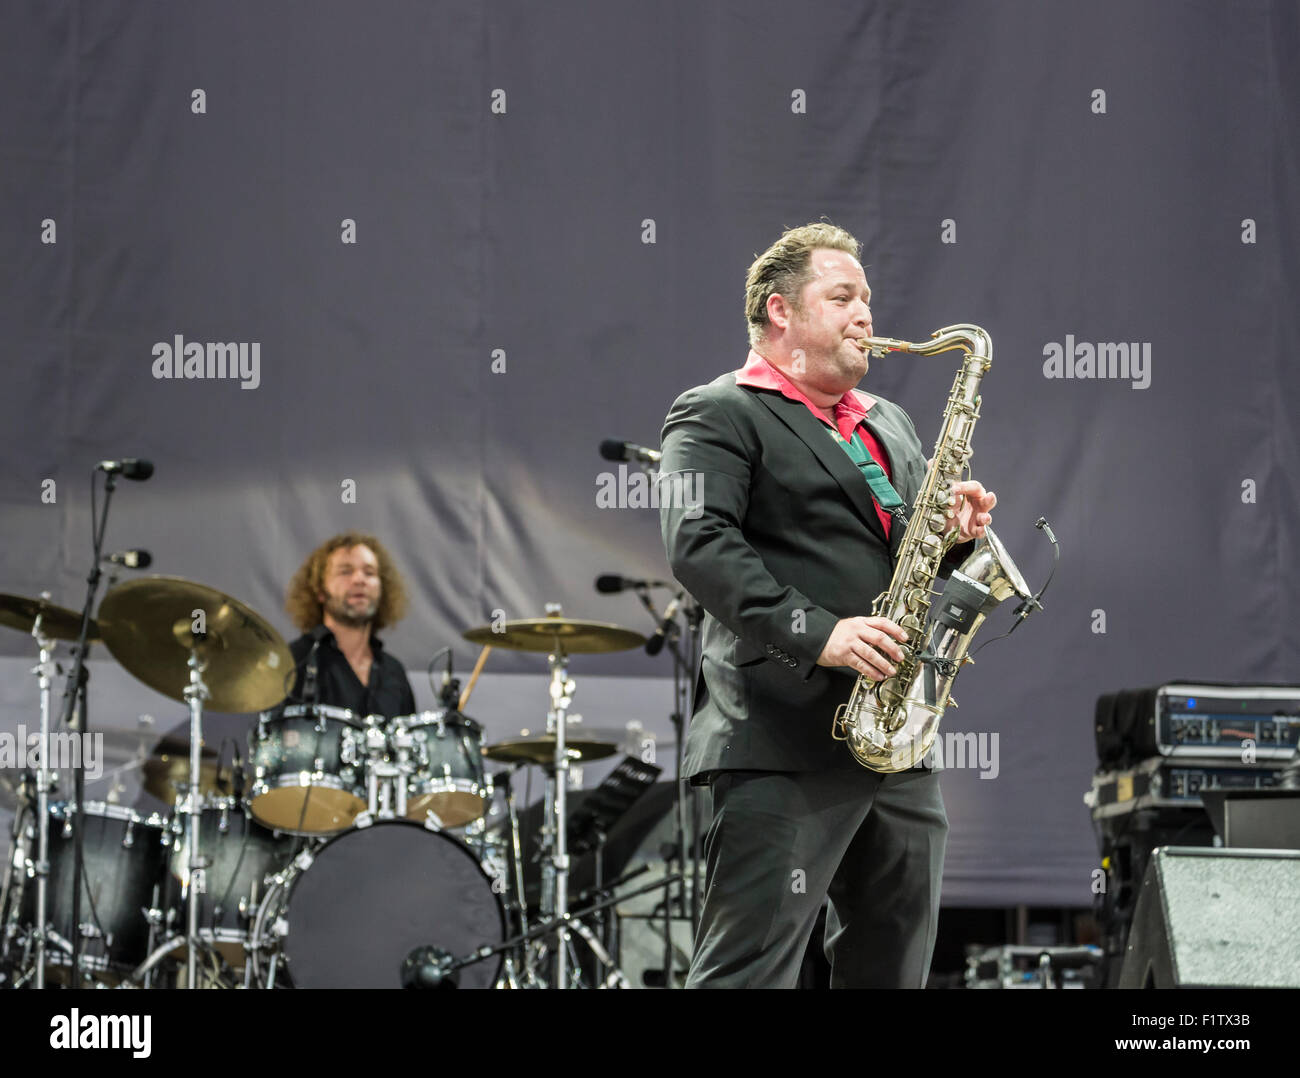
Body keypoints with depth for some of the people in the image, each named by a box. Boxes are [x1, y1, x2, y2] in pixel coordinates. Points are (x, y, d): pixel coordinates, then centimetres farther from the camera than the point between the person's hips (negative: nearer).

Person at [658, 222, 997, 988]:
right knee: (750, 970, -11)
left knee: (895, 970, 12)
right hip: (786, 741, -8)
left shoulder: (888, 424, 24)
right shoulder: (718, 415, -2)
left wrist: (956, 529, 3)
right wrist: (816, 632, -25)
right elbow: (698, 545, -16)